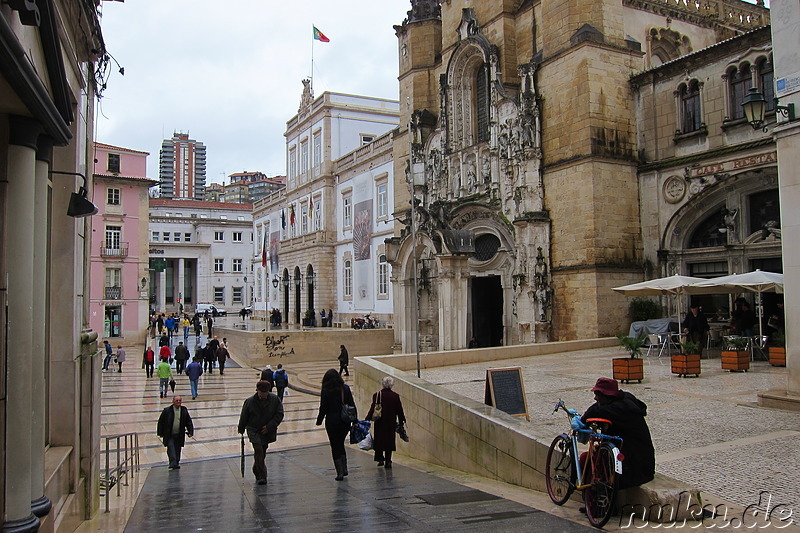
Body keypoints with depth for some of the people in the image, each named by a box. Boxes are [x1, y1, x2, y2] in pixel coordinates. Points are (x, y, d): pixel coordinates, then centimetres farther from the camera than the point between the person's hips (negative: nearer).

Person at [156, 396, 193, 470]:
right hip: (169, 435, -3)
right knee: (171, 448, -15)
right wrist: (160, 433, 0)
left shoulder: (184, 410, 2)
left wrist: (190, 432, 1)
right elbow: (161, 422, 1)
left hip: (179, 436, 3)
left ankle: (177, 463, 22)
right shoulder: (167, 410, -6)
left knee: (177, 450, 9)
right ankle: (173, 464, -16)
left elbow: (189, 422, 9)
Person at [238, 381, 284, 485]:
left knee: (262, 452, 12)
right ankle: (262, 476, -15)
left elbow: (280, 414, -5)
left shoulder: (275, 400, -8)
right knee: (258, 450, -18)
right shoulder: (250, 401, -11)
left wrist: (269, 427, -13)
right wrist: (241, 430, 10)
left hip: (268, 431, 2)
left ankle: (257, 470, 36)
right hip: (254, 430, -2)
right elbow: (243, 417, 1)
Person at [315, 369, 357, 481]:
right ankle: (344, 469, 16)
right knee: (341, 444, 21)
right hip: (345, 422, 3)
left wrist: (319, 420, 5)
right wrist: (355, 420, 7)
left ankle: (340, 472, 4)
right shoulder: (345, 388, -1)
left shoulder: (326, 391, -10)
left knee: (335, 447, 6)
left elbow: (323, 408, -8)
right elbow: (352, 405, 0)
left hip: (332, 422, -3)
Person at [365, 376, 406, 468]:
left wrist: (367, 420, -2)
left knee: (379, 441, 13)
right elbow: (399, 410, 3)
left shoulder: (377, 395, -9)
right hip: (391, 423, 2)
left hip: (380, 423, -1)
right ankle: (388, 461, 6)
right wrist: (401, 421, 13)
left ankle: (380, 459, 6)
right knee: (390, 441, 8)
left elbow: (373, 409, -9)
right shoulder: (395, 396, -3)